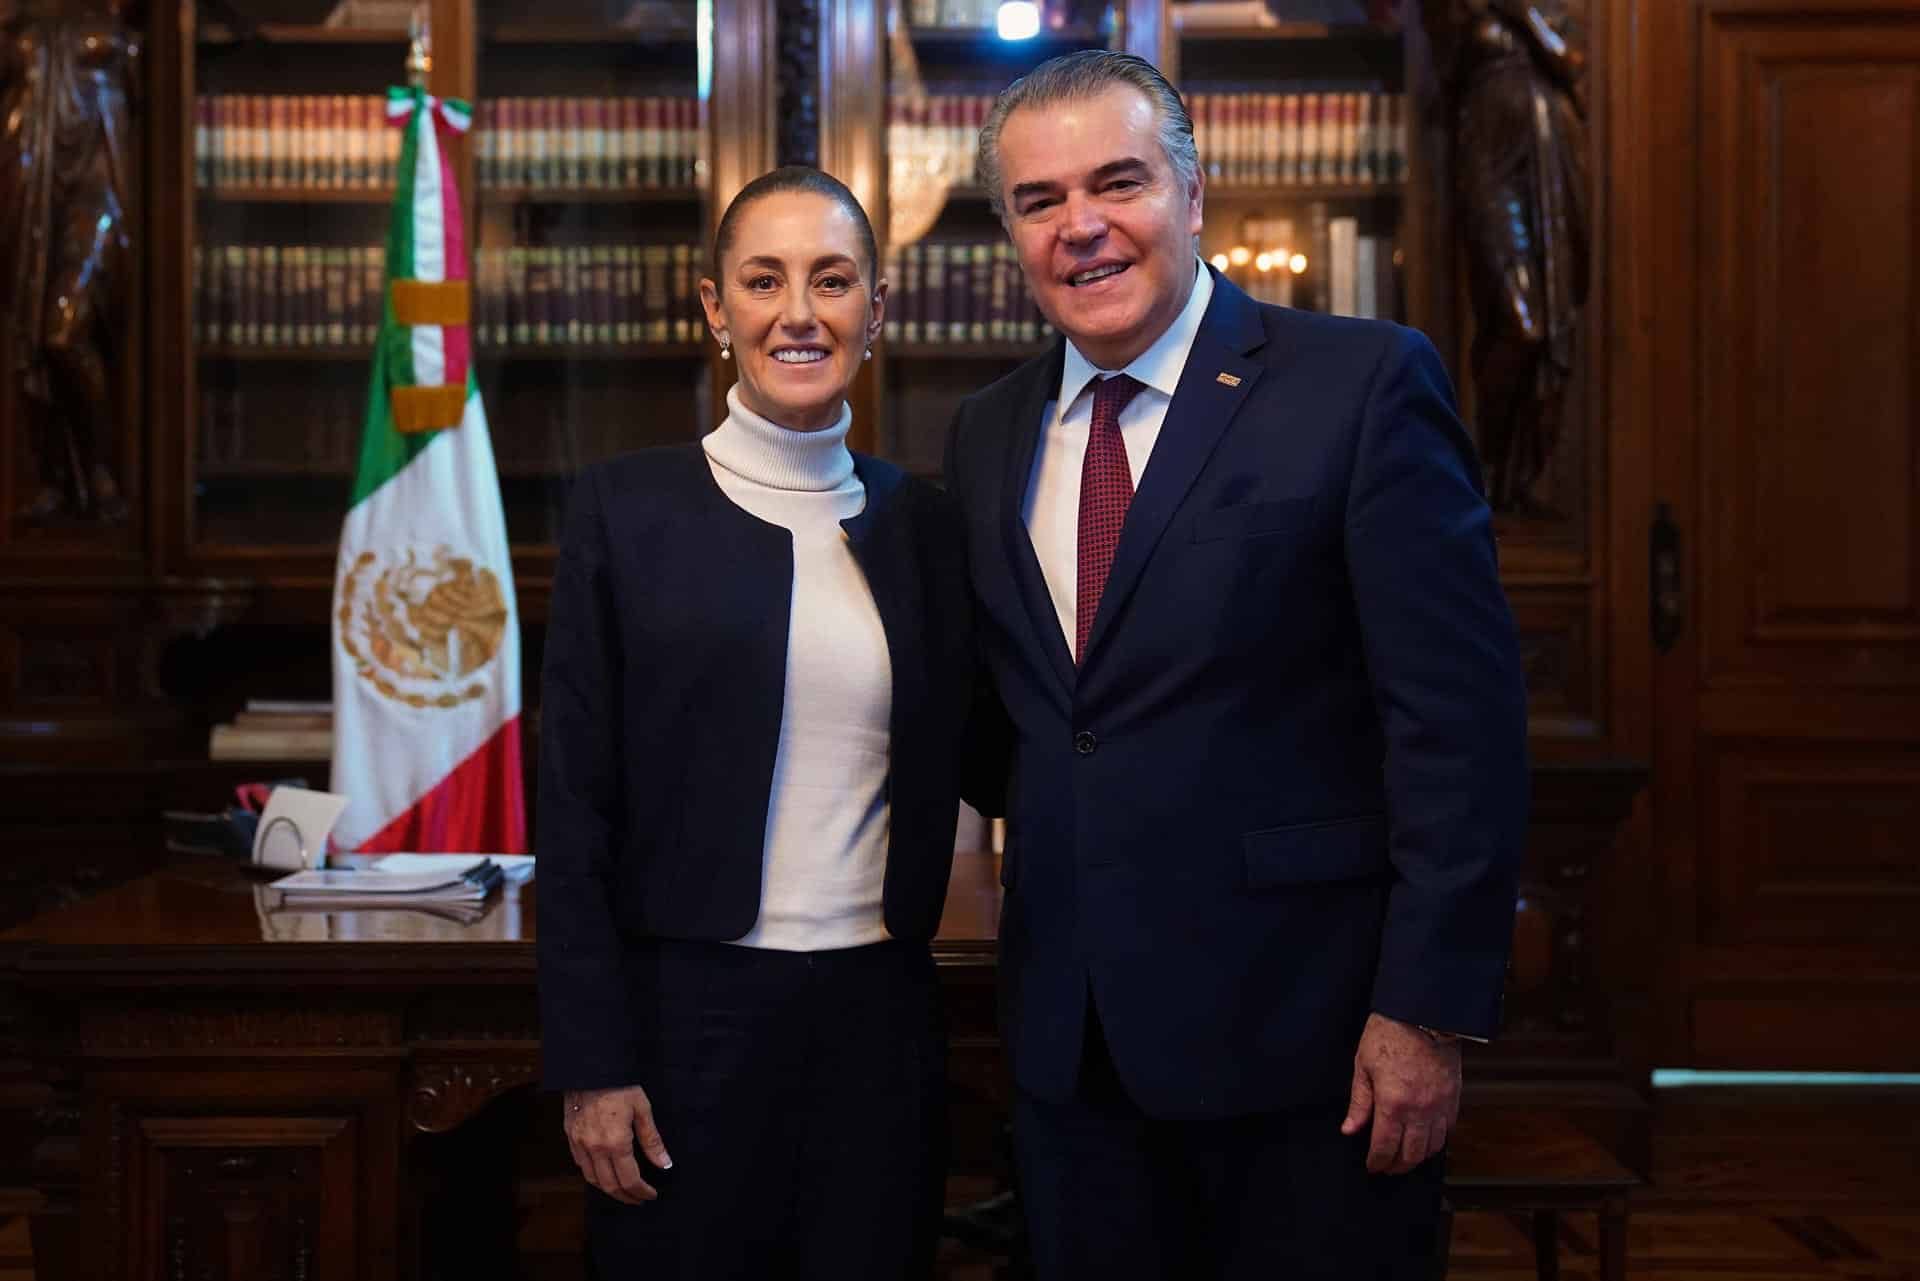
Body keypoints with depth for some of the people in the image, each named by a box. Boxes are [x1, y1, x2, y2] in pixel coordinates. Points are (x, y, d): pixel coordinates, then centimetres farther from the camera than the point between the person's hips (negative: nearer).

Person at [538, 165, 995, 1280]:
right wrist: (592, 1064, -7)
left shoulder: (924, 521, 7)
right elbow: (577, 800, -4)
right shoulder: (629, 508, -2)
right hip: (690, 1012, -3)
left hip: (880, 1018, 3)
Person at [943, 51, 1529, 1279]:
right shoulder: (989, 434, 9)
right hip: (1070, 1039, 5)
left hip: (1305, 1031, -5)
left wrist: (1430, 1007, -16)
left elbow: (1460, 713, -12)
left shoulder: (1363, 382, -8)